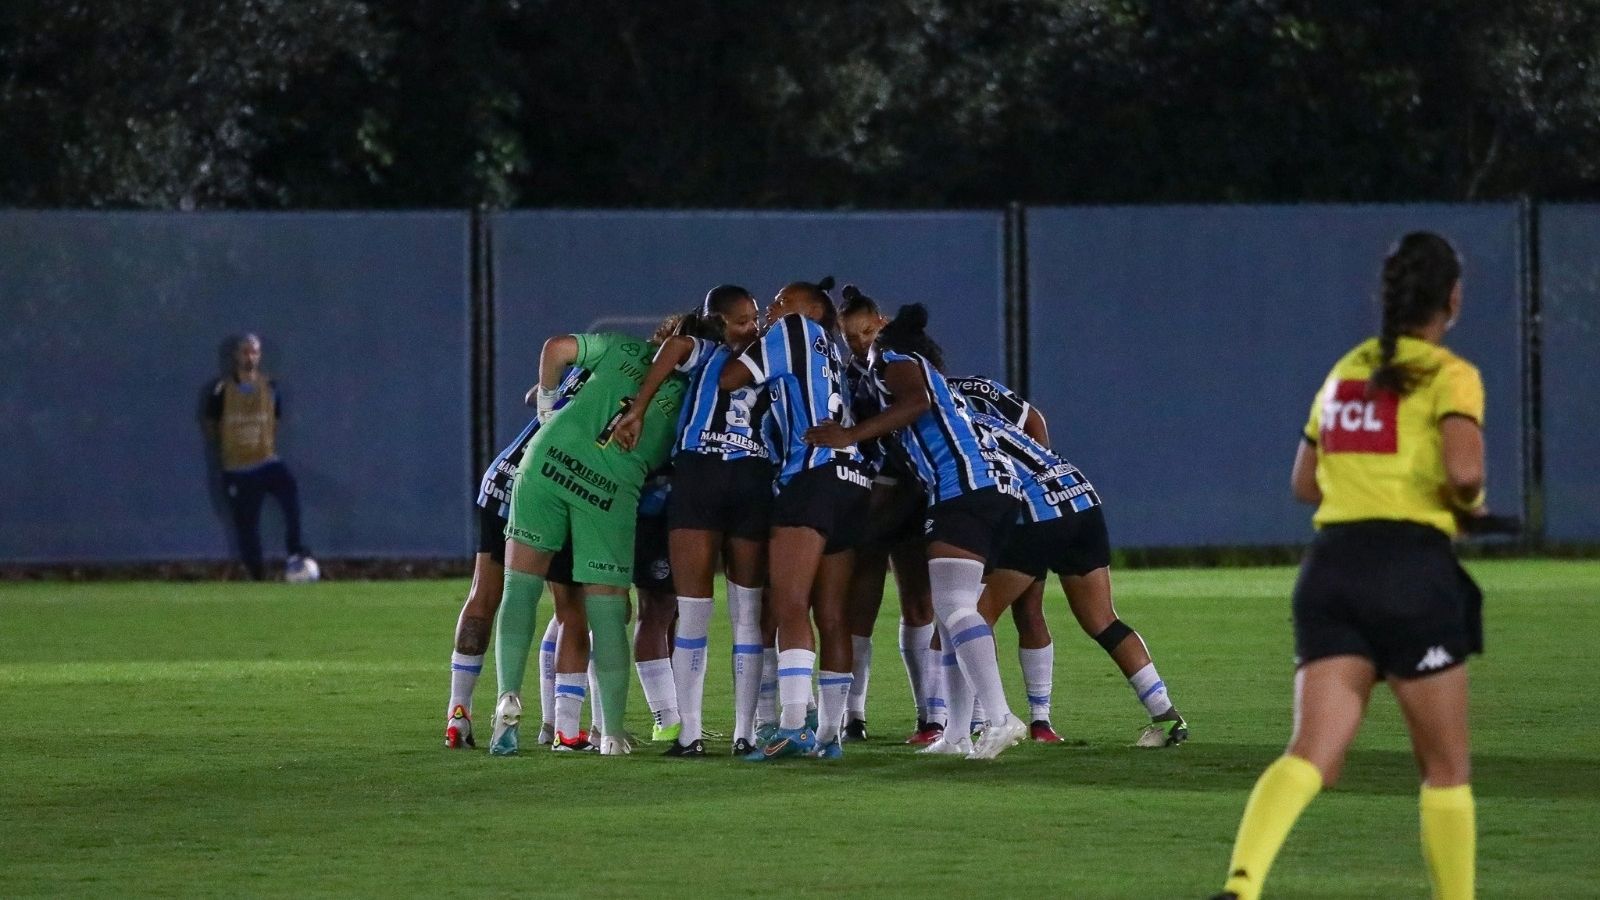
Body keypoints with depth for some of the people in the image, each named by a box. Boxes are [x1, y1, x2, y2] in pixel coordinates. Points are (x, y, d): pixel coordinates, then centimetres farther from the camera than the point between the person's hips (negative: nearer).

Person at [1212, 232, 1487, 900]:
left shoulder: (1346, 371, 17)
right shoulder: (1450, 376, -2)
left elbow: (1304, 482, 24)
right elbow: (1464, 470, -18)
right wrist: (1470, 505, 3)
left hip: (1332, 565, 5)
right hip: (1414, 568, -5)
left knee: (1312, 756, -8)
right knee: (1445, 768, 11)